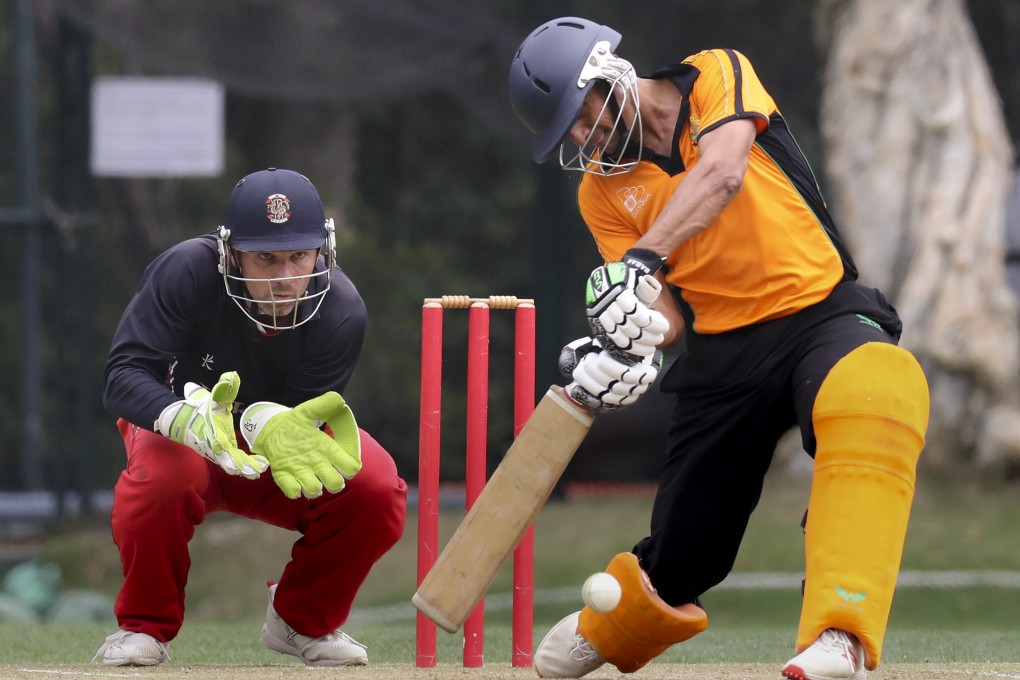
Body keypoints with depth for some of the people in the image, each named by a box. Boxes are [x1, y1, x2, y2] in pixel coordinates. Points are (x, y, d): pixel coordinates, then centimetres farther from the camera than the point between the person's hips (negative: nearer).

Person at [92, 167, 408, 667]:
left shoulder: (341, 311, -24)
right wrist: (193, 421, -56)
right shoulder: (187, 273, -30)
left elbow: (297, 419, -24)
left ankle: (304, 621, 4)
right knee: (162, 477, -38)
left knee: (376, 490, -26)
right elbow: (122, 377, -36)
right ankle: (145, 627, -9)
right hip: (183, 428, -2)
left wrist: (272, 426, -50)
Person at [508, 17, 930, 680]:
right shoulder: (601, 190, 7)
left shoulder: (716, 78, -4)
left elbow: (722, 173, -25)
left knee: (879, 393, -39)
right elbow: (667, 312, -2)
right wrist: (634, 347, -25)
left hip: (821, 313, -5)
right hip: (722, 348, 5)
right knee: (679, 553, 6)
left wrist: (642, 260, -38)